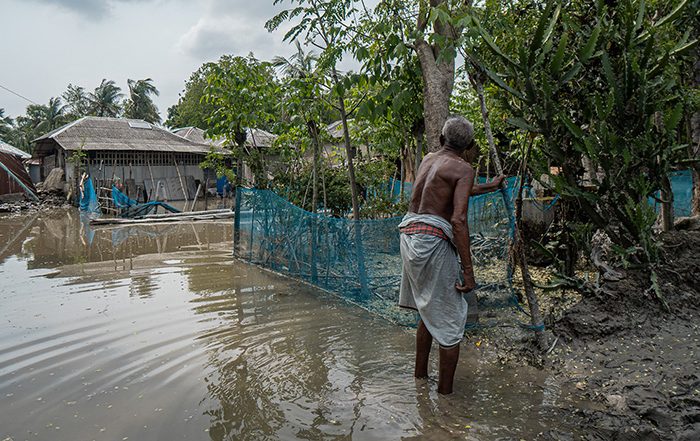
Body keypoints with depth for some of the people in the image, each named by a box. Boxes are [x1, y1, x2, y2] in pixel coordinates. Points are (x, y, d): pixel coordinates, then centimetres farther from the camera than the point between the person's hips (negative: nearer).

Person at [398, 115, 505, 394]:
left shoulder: (429, 159, 17)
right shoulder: (463, 169, -5)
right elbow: (458, 220, -17)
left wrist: (489, 187, 47)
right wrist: (468, 271, -15)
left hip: (409, 235, 8)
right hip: (432, 240, -8)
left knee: (429, 311, 23)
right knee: (449, 319, 3)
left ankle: (420, 373, 34)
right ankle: (445, 391, 11)